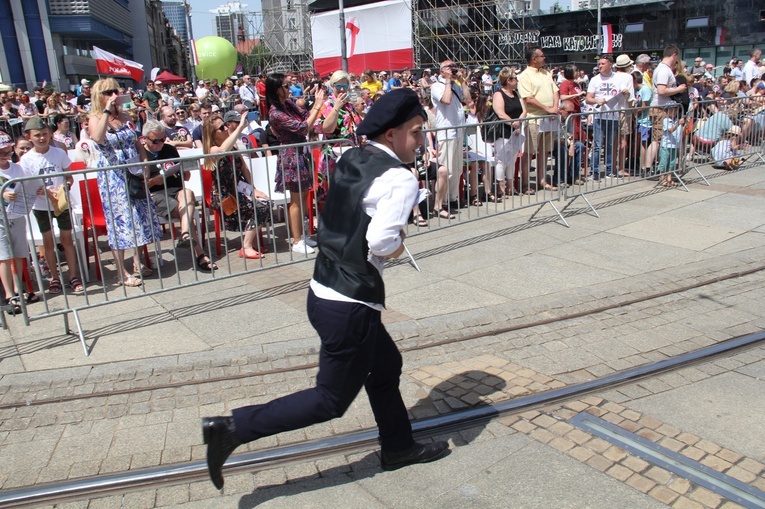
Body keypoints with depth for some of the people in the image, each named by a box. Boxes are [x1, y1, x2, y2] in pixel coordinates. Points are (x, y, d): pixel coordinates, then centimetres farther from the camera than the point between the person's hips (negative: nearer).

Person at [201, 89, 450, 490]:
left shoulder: (351, 160, 8)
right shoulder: (400, 179, -17)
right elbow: (381, 242, -27)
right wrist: (397, 246, -5)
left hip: (322, 292, 9)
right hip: (350, 308, -9)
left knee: (386, 367, 26)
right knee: (331, 400, 9)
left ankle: (399, 448, 44)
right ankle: (234, 427, 9)